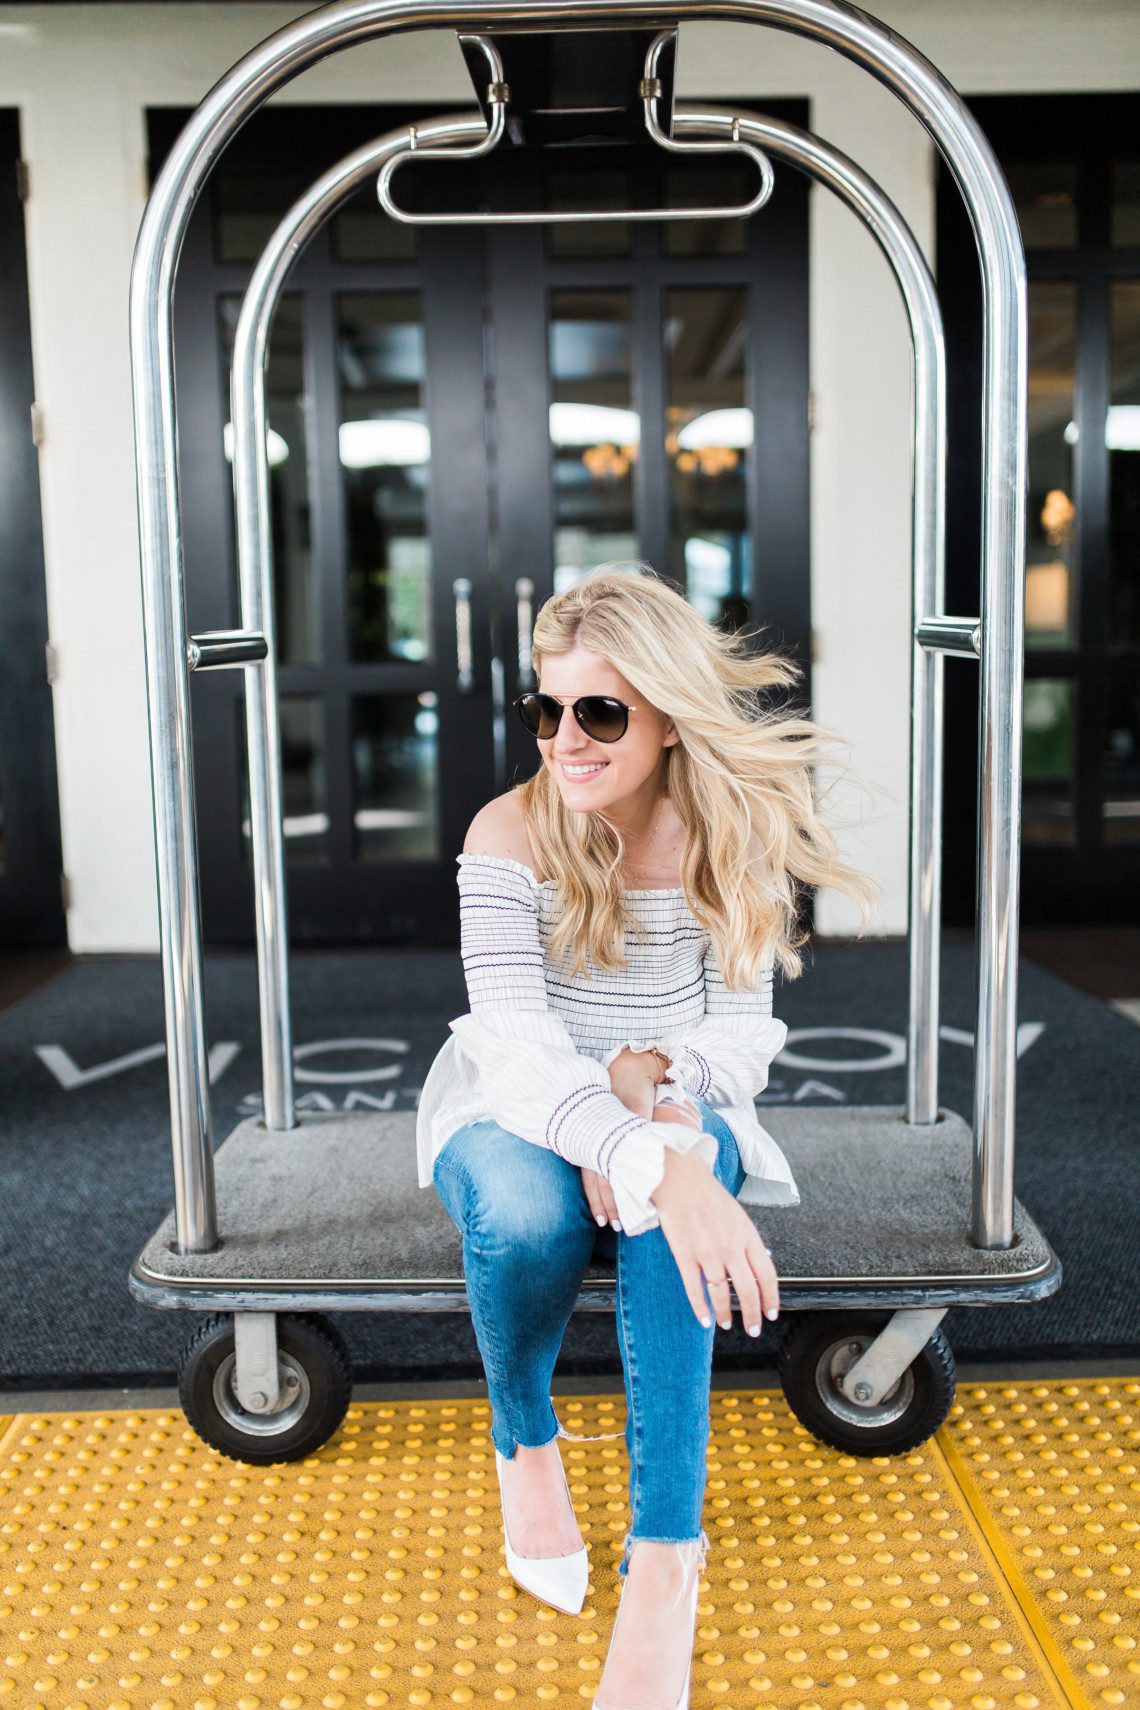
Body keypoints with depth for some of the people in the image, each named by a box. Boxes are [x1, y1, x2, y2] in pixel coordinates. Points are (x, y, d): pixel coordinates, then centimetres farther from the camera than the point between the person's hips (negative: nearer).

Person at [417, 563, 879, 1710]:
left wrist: (651, 1076, -29)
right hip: (517, 1115, -1)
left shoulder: (730, 838, -7)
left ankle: (666, 1559, -28)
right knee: (527, 1211, -35)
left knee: (671, 1210, -35)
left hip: (671, 1115, 1)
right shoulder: (511, 835, -16)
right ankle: (525, 1445, -2)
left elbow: (745, 1030, -6)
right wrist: (653, 1162, -46)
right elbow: (521, 1049, -28)